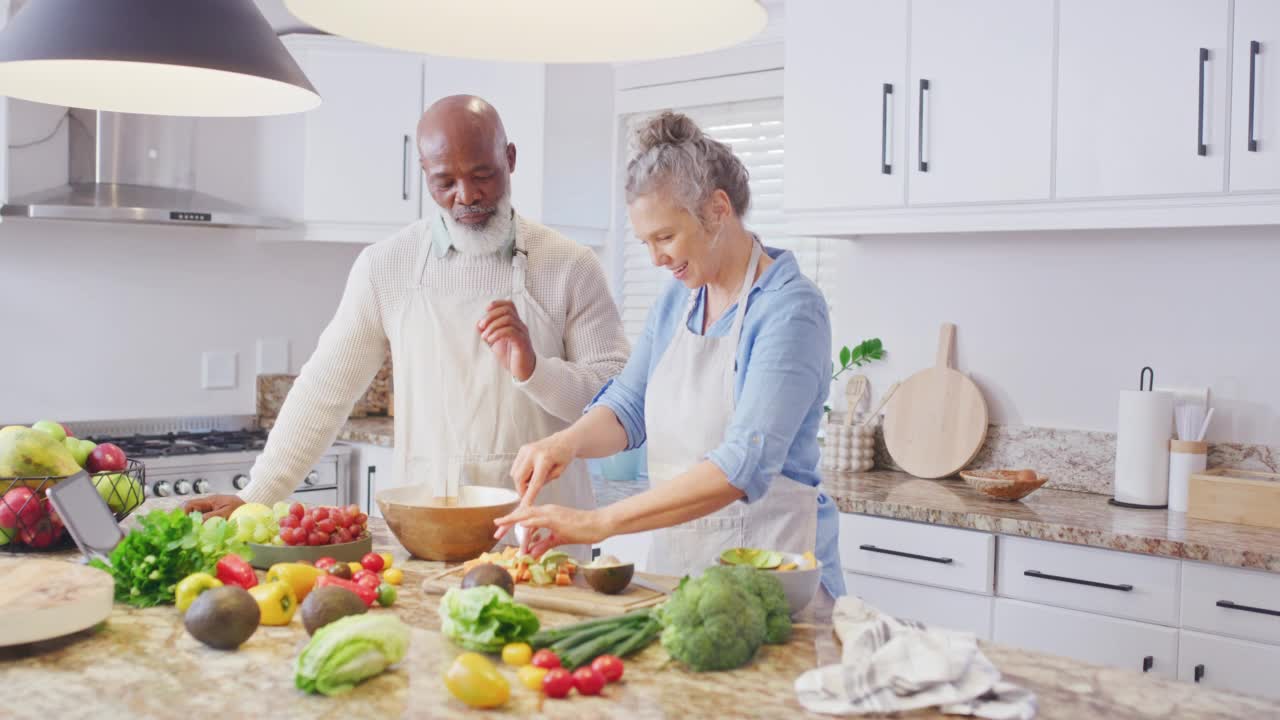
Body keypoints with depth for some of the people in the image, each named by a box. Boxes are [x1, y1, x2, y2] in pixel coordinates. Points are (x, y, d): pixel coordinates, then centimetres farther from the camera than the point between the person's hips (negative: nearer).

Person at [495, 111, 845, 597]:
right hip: (674, 556, 6)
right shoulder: (676, 301, 8)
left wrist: (600, 523, -31)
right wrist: (567, 443, -13)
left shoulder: (790, 310, -17)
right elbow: (627, 408, 10)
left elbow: (744, 465, -26)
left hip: (768, 573, -6)